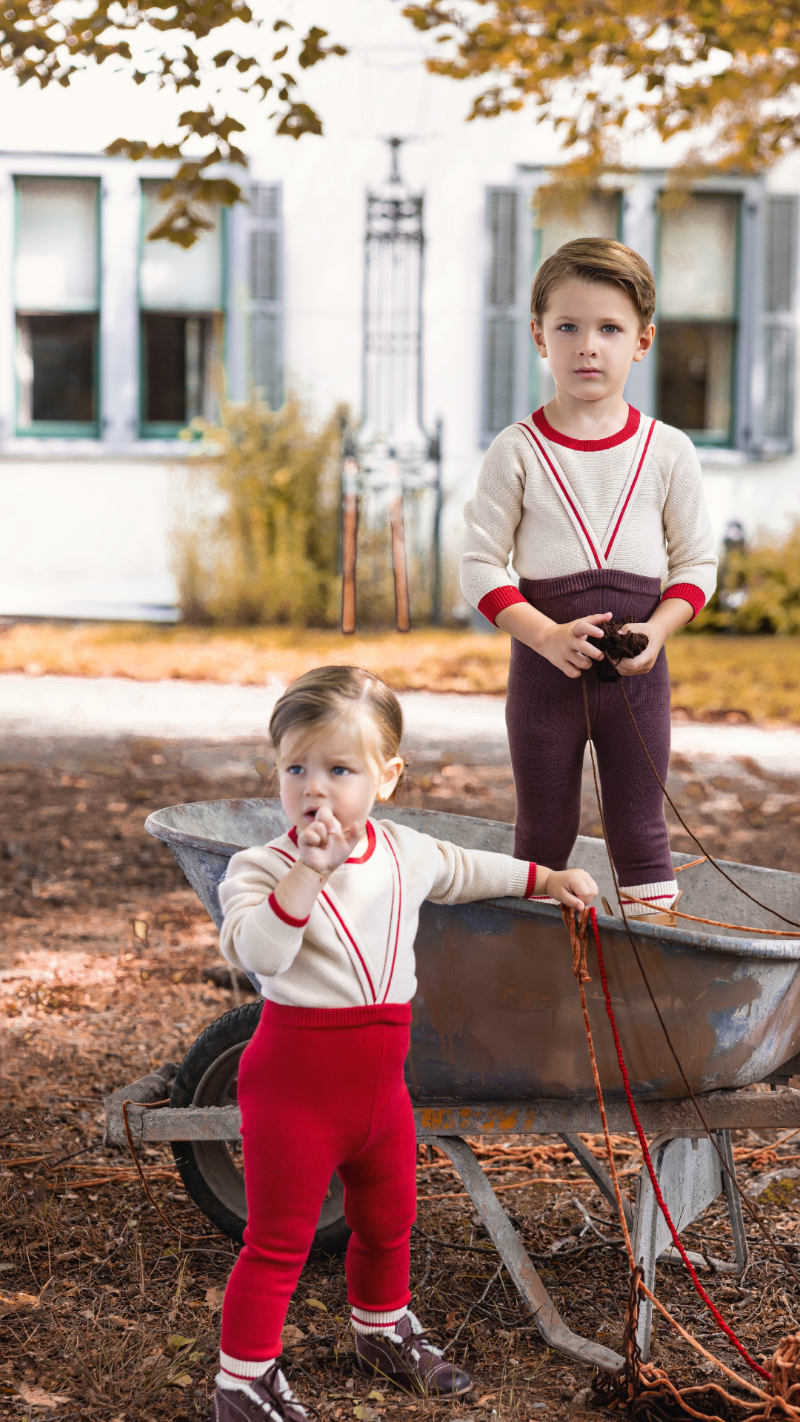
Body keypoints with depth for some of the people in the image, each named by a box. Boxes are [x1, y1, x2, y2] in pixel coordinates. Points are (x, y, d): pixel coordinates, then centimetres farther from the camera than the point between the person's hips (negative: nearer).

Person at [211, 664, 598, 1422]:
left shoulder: (403, 852, 3)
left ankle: (383, 1330, 47)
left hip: (380, 1078, 6)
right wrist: (307, 874, -41)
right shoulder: (262, 867, -16)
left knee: (387, 1222, 24)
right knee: (279, 1240, 2)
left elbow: (462, 870, 25)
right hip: (295, 1080, -6)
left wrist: (543, 877, 31)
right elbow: (256, 952, -34)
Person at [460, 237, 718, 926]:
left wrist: (655, 631, -14)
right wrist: (548, 635, -19)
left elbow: (697, 561, 4)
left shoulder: (668, 451, -1)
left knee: (640, 827, 8)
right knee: (544, 829, 11)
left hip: (637, 668, 1)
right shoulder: (517, 451, -5)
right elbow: (480, 564, -6)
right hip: (545, 663, 0)